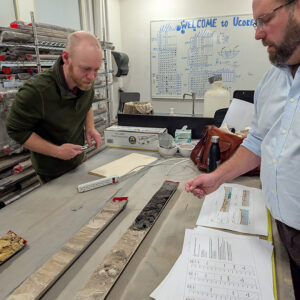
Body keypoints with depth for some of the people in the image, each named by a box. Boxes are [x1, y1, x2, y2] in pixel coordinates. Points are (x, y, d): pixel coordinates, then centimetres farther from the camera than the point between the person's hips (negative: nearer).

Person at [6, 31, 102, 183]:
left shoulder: (85, 82, -12)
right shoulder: (35, 91, -32)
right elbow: (16, 130, -20)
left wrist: (90, 128, -9)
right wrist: (57, 151, -25)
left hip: (79, 160, 6)